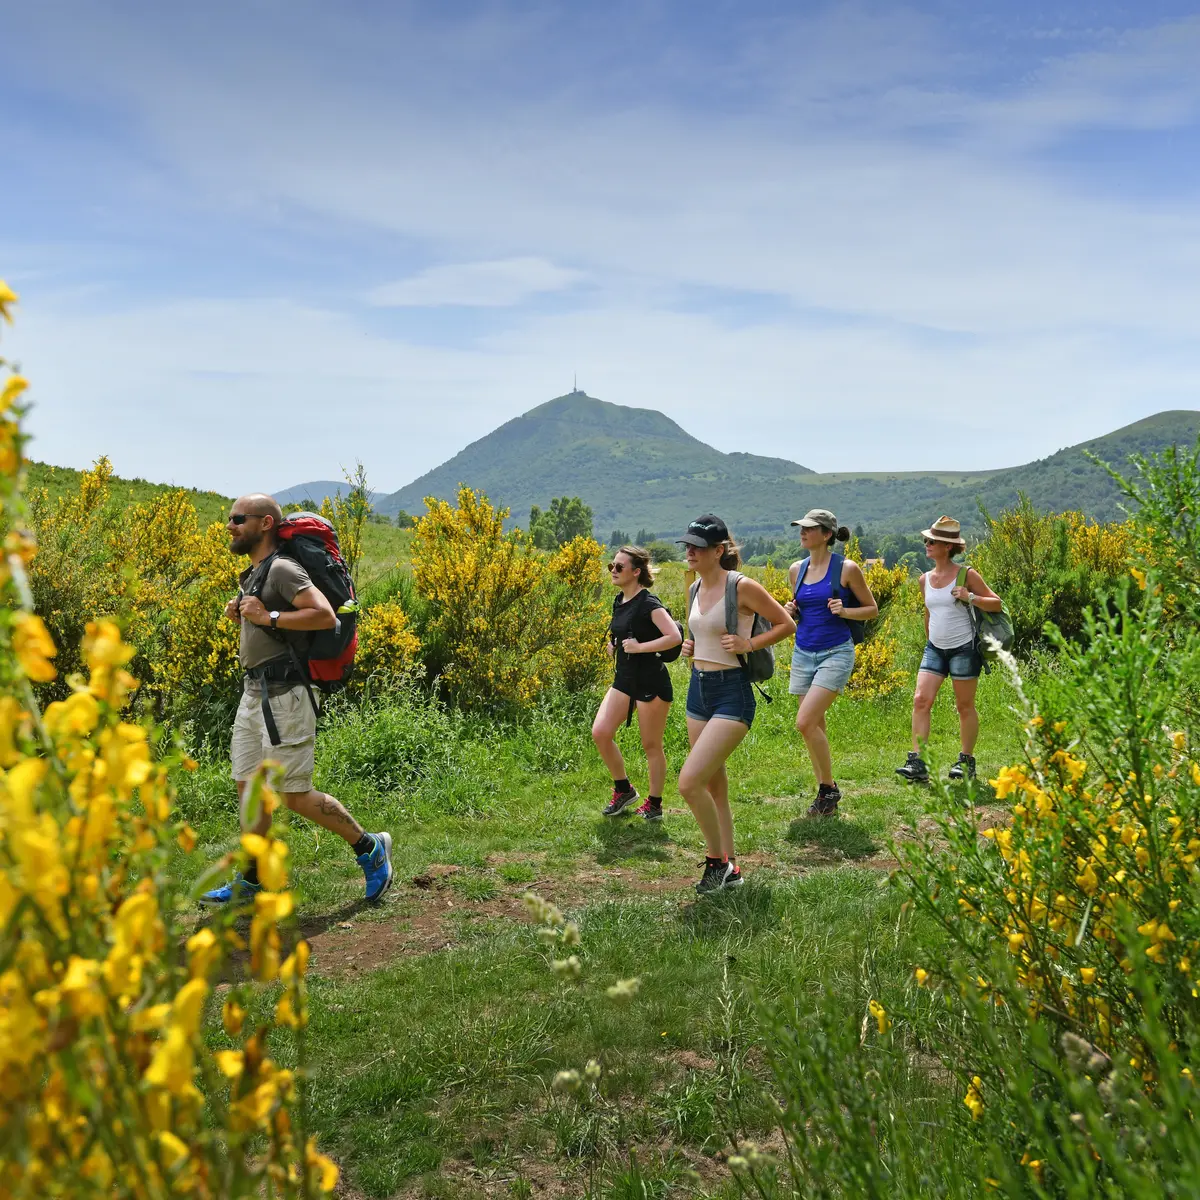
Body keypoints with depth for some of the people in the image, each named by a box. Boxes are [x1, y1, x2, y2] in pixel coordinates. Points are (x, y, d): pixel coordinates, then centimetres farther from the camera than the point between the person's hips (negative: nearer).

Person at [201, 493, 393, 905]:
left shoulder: (282, 569, -15)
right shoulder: (253, 574, 15)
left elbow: (325, 615, -26)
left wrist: (268, 617, -22)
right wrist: (240, 613, 11)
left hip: (283, 696, -10)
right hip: (254, 693, 10)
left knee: (295, 795, -4)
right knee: (248, 787, 12)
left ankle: (370, 848, 12)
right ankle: (250, 881, 22)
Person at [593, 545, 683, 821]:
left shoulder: (648, 603, -15)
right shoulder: (619, 601, 10)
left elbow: (675, 637, -25)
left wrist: (640, 647, -23)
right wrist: (614, 644, 8)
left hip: (651, 682, -8)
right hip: (624, 679, 8)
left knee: (651, 745, 3)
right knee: (600, 732, -4)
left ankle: (654, 804, 19)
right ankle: (624, 790, 14)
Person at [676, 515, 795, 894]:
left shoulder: (743, 587, -13)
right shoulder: (696, 589, 10)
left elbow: (786, 624, -5)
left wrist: (748, 644, -15)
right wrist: (689, 645, 7)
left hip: (732, 694, -8)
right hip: (698, 690, 8)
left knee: (689, 782, -16)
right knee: (714, 786, 13)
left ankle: (716, 859, 4)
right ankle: (730, 869, 25)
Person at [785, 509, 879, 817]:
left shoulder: (847, 568, -7)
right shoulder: (796, 570, 8)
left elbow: (872, 609, 1)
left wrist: (845, 611, -17)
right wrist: (790, 611, -1)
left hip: (836, 653, -6)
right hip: (803, 653, 6)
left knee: (805, 722, -17)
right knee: (815, 727, 9)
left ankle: (829, 788, 0)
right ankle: (825, 794, 21)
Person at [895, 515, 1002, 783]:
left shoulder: (966, 575, -7)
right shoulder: (925, 579, 8)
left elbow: (997, 604, -4)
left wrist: (970, 598, -20)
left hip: (963, 648, -5)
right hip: (934, 648, 5)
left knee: (965, 706, 5)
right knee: (921, 700, -9)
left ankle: (967, 762, 19)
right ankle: (917, 763, -10)